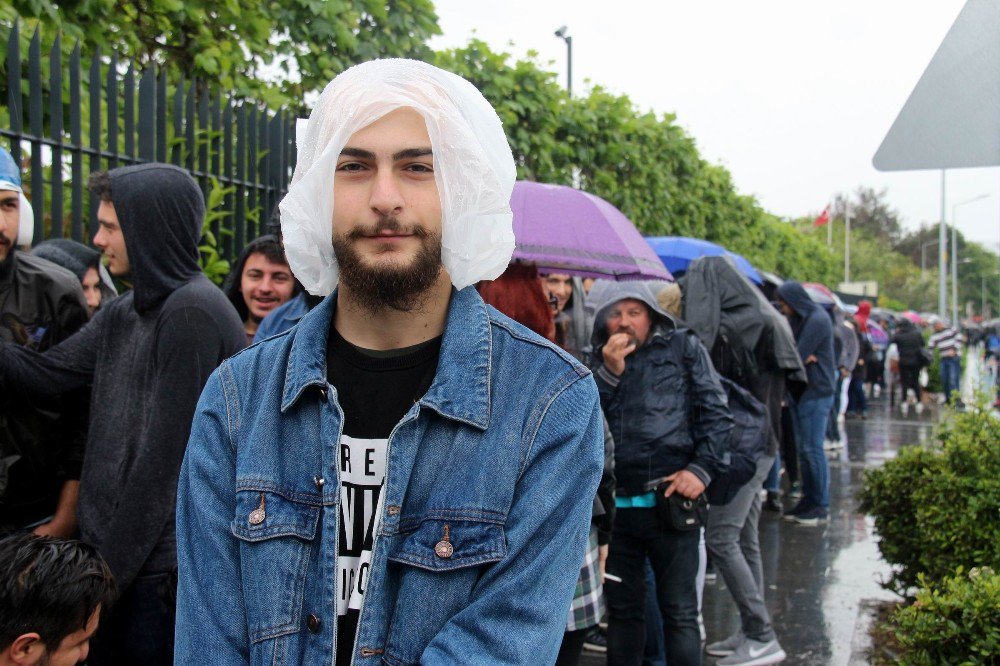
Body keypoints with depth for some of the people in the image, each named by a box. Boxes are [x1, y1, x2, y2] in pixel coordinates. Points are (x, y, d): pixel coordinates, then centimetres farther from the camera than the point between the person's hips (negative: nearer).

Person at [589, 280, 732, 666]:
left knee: (679, 612, 2)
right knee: (622, 609, 14)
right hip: (617, 504, 3)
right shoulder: (599, 362, 14)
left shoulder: (683, 347, 7)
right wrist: (610, 372, -6)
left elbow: (717, 413, 2)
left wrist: (701, 468, -10)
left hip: (670, 500, -3)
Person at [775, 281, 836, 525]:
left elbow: (798, 356, -17)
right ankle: (808, 500, 16)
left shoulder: (817, 320, -14)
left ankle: (822, 506, 0)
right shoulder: (800, 319, 14)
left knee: (813, 449, -6)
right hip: (802, 391, 9)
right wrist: (804, 357, -8)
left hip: (816, 392, -9)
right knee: (803, 448, 10)